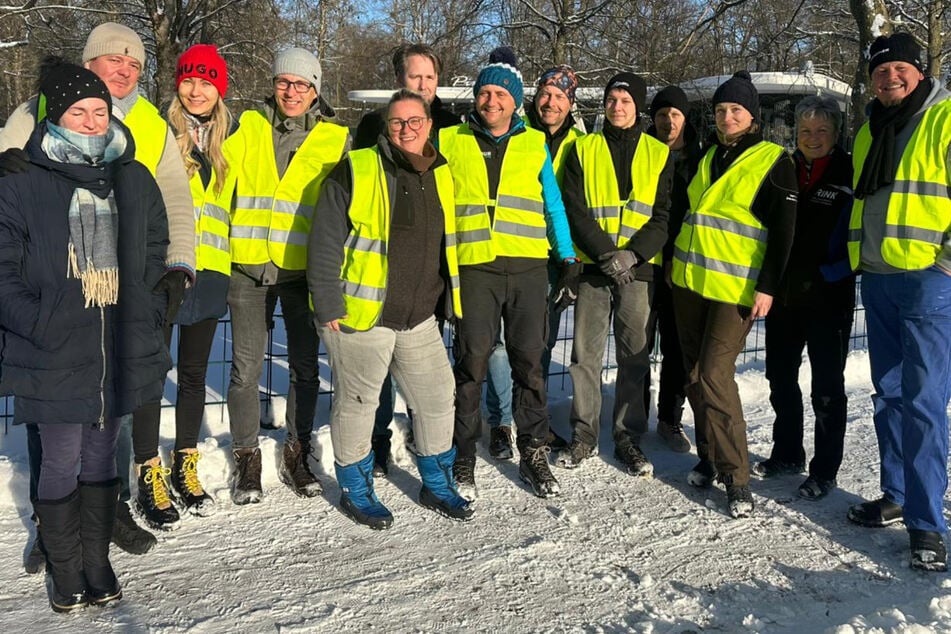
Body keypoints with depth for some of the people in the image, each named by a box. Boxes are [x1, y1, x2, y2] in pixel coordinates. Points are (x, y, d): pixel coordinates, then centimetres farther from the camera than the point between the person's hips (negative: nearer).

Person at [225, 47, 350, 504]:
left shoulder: (334, 140, 5)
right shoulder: (249, 127, 6)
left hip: (303, 266, 0)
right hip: (249, 265, 0)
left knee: (305, 366, 8)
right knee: (247, 367, 4)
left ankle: (296, 455, 25)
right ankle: (247, 457, 20)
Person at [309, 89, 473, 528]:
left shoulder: (440, 175, 10)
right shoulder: (356, 170, -9)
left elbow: (446, 244, 21)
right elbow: (325, 241, -10)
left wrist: (447, 301, 18)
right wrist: (328, 306, -14)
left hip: (420, 319, 6)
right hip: (359, 315, -5)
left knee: (438, 398, 11)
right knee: (357, 403, 7)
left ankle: (438, 485, 30)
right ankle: (355, 490, 26)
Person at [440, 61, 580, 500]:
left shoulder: (535, 145, 12)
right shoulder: (449, 142, 9)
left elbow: (554, 206, 15)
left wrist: (569, 261, 10)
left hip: (528, 267, 1)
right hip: (472, 267, -1)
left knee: (529, 364, 7)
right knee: (471, 364, 1)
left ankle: (533, 454, 19)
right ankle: (463, 459, 13)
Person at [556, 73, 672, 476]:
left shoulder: (659, 155, 9)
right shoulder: (584, 150, 7)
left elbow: (664, 216, 3)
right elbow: (575, 210, -1)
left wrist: (633, 253, -13)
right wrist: (606, 254, -13)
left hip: (638, 267, 0)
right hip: (592, 266, 0)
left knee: (635, 356, 5)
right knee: (585, 354, 3)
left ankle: (629, 438, 16)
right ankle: (584, 434, 15)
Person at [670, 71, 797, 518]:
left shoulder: (774, 162, -3)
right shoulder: (706, 156, 15)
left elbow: (782, 230, -7)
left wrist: (767, 287, -14)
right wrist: (674, 260, 18)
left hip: (735, 290, -6)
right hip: (688, 282, 6)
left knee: (714, 376, -14)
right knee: (696, 374, 9)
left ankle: (736, 476, -4)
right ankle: (709, 456, 24)